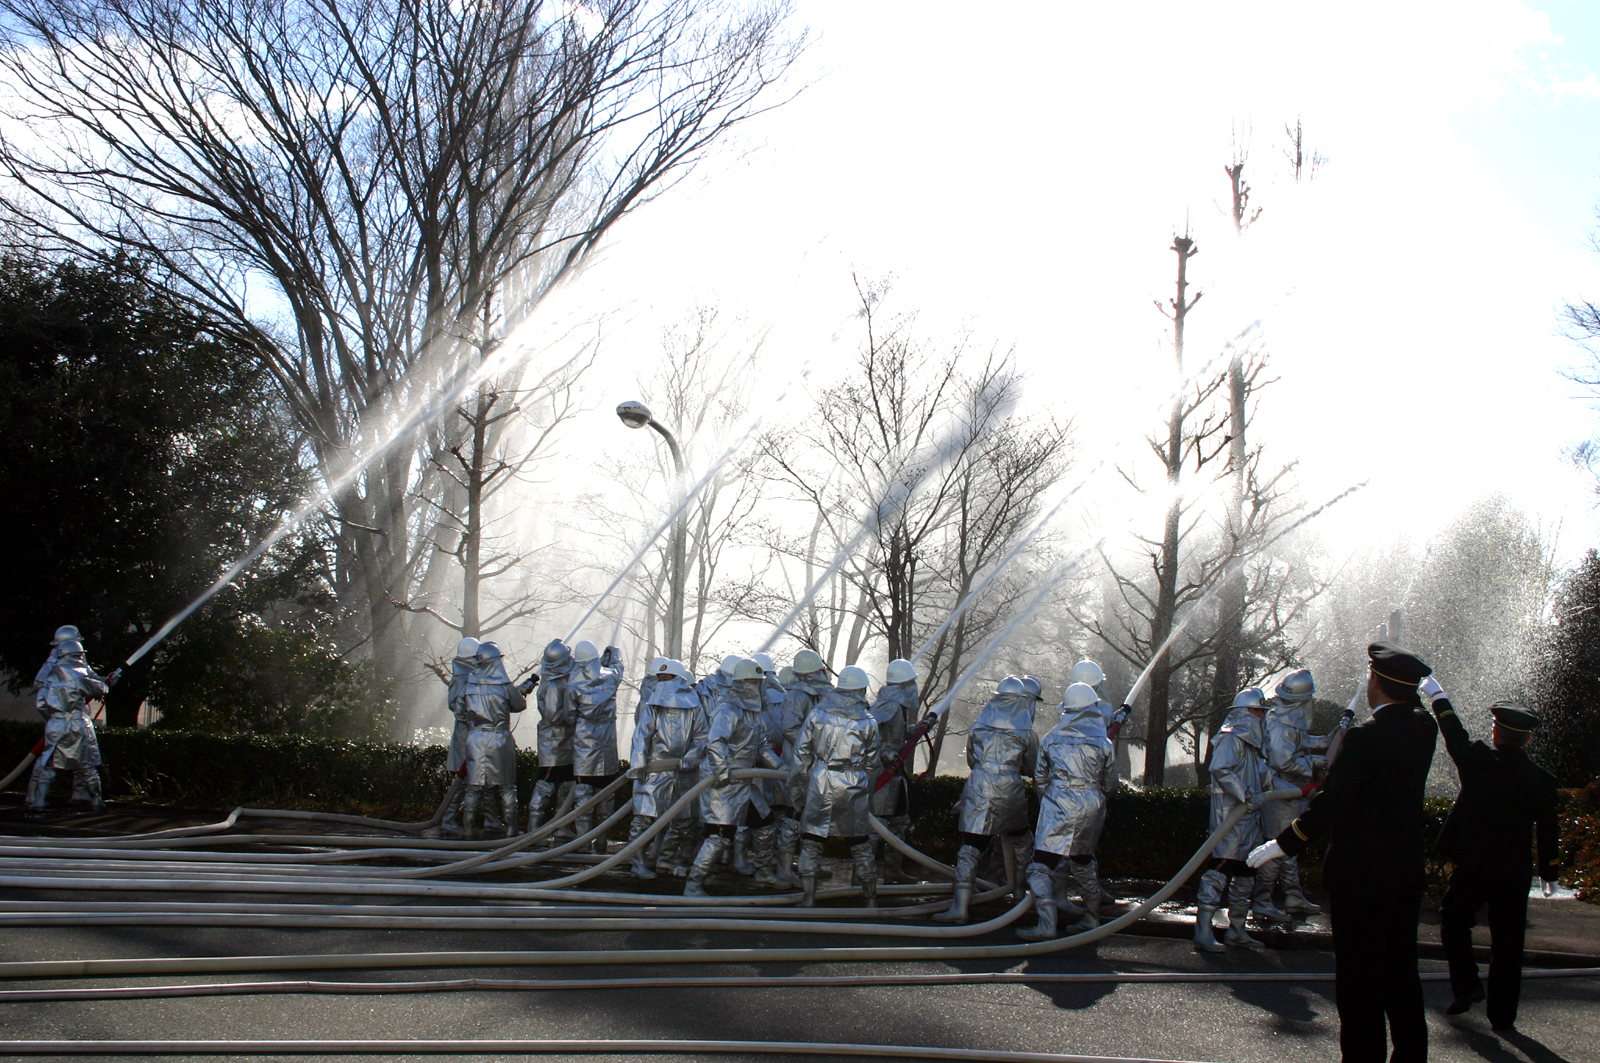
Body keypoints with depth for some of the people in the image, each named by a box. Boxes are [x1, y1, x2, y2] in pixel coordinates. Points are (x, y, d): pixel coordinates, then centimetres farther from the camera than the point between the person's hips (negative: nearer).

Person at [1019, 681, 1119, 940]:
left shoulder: (1050, 740, 3)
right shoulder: (1104, 743, 4)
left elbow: (1039, 778, 10)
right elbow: (1110, 784, 12)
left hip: (1058, 809, -3)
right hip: (1092, 809, 3)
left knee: (1041, 867, -7)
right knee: (1084, 864, 23)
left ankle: (1046, 924, -21)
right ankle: (1091, 918, 31)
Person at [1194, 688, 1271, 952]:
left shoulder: (1252, 742, 21)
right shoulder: (1231, 738, -10)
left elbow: (1260, 777, 27)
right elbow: (1221, 770, -24)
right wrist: (1247, 796, -24)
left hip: (1249, 819, 10)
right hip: (1229, 816, -10)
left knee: (1245, 874, 14)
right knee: (1219, 870, -13)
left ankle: (1236, 930, 24)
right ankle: (1204, 932, -15)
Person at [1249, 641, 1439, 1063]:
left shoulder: (1364, 737, -19)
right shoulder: (1424, 729, 0)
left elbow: (1331, 803, -21)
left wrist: (1283, 845, -14)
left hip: (1359, 876, -7)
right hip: (1407, 874, 7)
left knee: (1359, 981, 0)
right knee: (1401, 974, 16)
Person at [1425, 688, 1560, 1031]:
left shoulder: (1478, 760, -11)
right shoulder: (1542, 781, -4)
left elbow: (1454, 734, 8)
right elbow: (1547, 832, 3)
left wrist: (1437, 695, 24)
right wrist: (1550, 873, 17)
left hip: (1472, 865, -2)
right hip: (1514, 873, 2)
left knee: (1454, 918, 19)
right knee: (1507, 942, 7)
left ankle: (1466, 985, 6)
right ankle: (1502, 1013, 11)